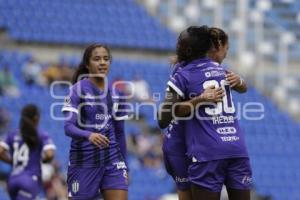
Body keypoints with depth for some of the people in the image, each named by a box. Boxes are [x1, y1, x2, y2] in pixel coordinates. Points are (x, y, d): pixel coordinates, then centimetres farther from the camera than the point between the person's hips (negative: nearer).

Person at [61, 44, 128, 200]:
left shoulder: (115, 93, 9)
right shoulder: (78, 89, -6)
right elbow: (68, 127, -16)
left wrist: (124, 167, 16)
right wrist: (89, 135, -36)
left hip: (112, 159, 4)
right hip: (84, 160, -4)